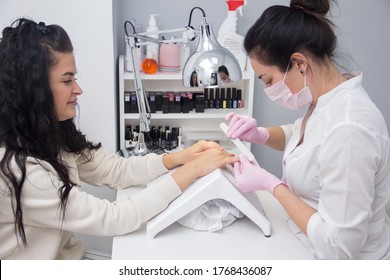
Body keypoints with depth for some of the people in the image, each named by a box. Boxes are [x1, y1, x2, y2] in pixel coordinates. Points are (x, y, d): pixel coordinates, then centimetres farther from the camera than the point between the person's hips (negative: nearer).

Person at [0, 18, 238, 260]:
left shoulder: (50, 135, -4)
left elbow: (115, 170, 0)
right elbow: (112, 218, -29)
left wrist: (181, 157, -14)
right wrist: (193, 170, -26)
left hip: (63, 256, 7)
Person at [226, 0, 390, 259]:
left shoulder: (348, 129, -33)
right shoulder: (327, 98, -5)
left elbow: (338, 248, -29)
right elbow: (301, 134, 17)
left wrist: (271, 184, -22)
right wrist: (261, 134, -3)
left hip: (341, 263, -8)